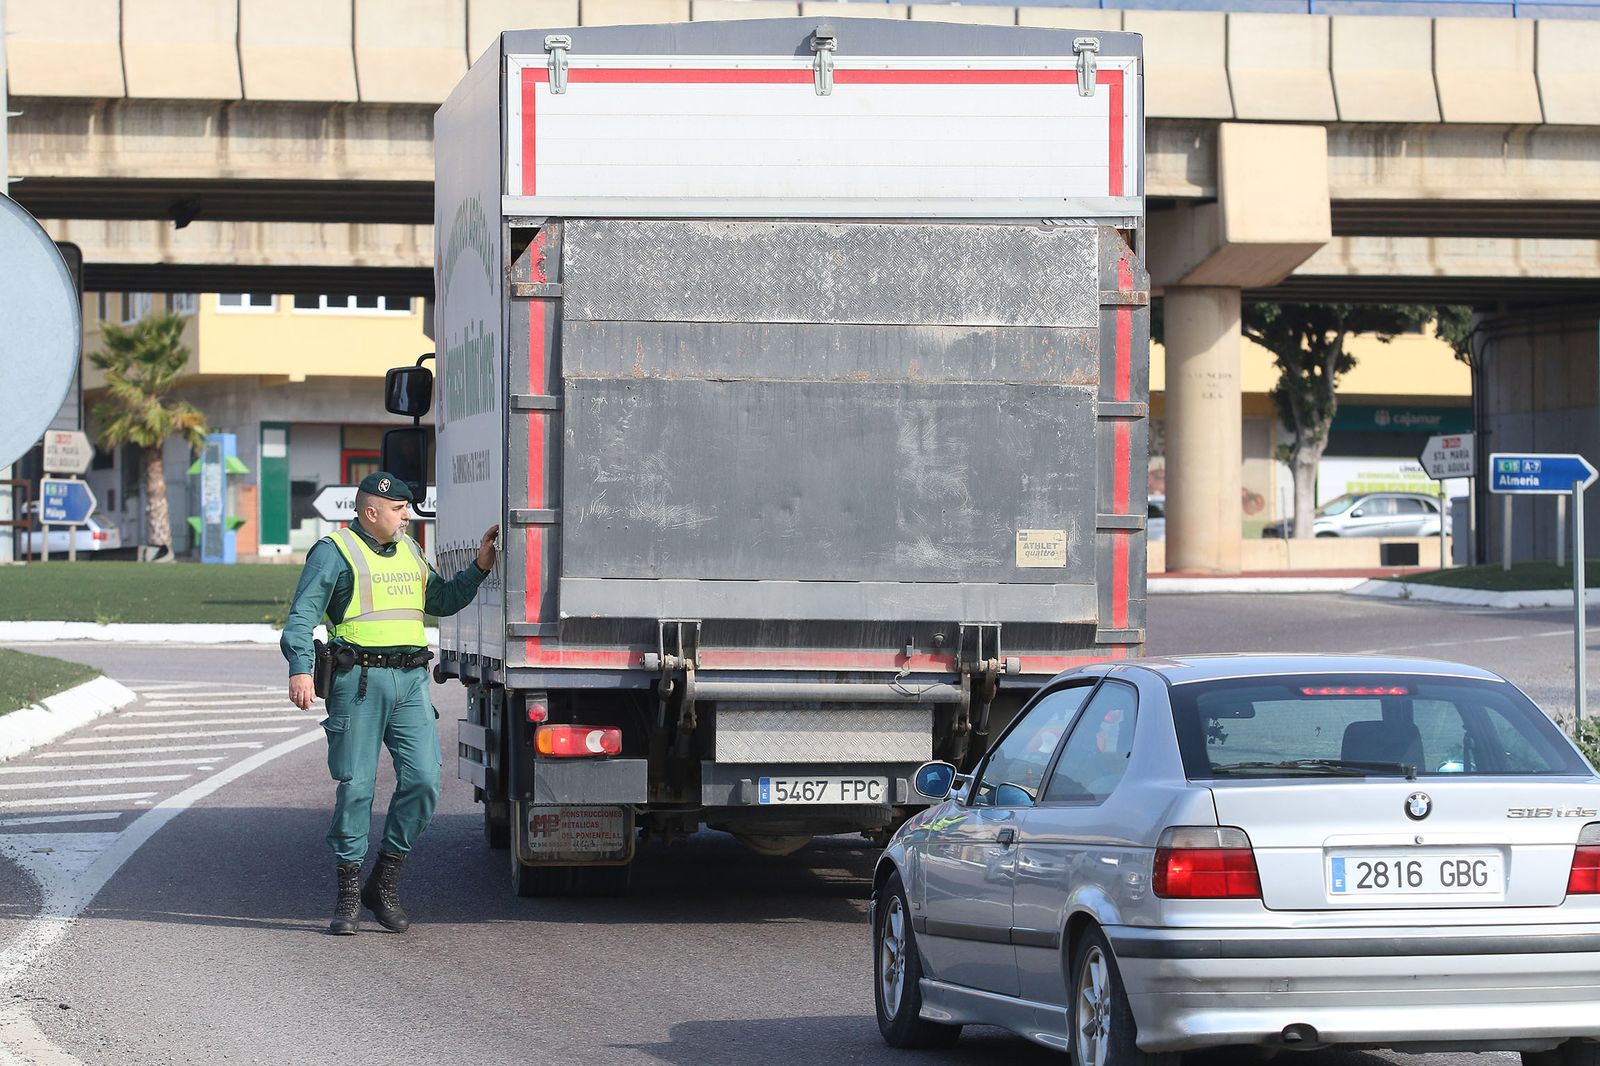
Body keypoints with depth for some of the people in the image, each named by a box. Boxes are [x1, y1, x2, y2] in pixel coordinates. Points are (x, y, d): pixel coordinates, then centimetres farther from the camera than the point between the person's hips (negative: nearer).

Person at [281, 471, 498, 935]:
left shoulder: (409, 552, 20)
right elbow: (302, 615, -10)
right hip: (359, 681, -6)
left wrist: (480, 566, 19)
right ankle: (348, 894, 5)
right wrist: (301, 669, -24)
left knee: (422, 779, -5)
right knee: (355, 786, -3)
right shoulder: (334, 553, -1)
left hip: (410, 682, 6)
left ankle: (384, 882, 8)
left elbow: (442, 601, 32)